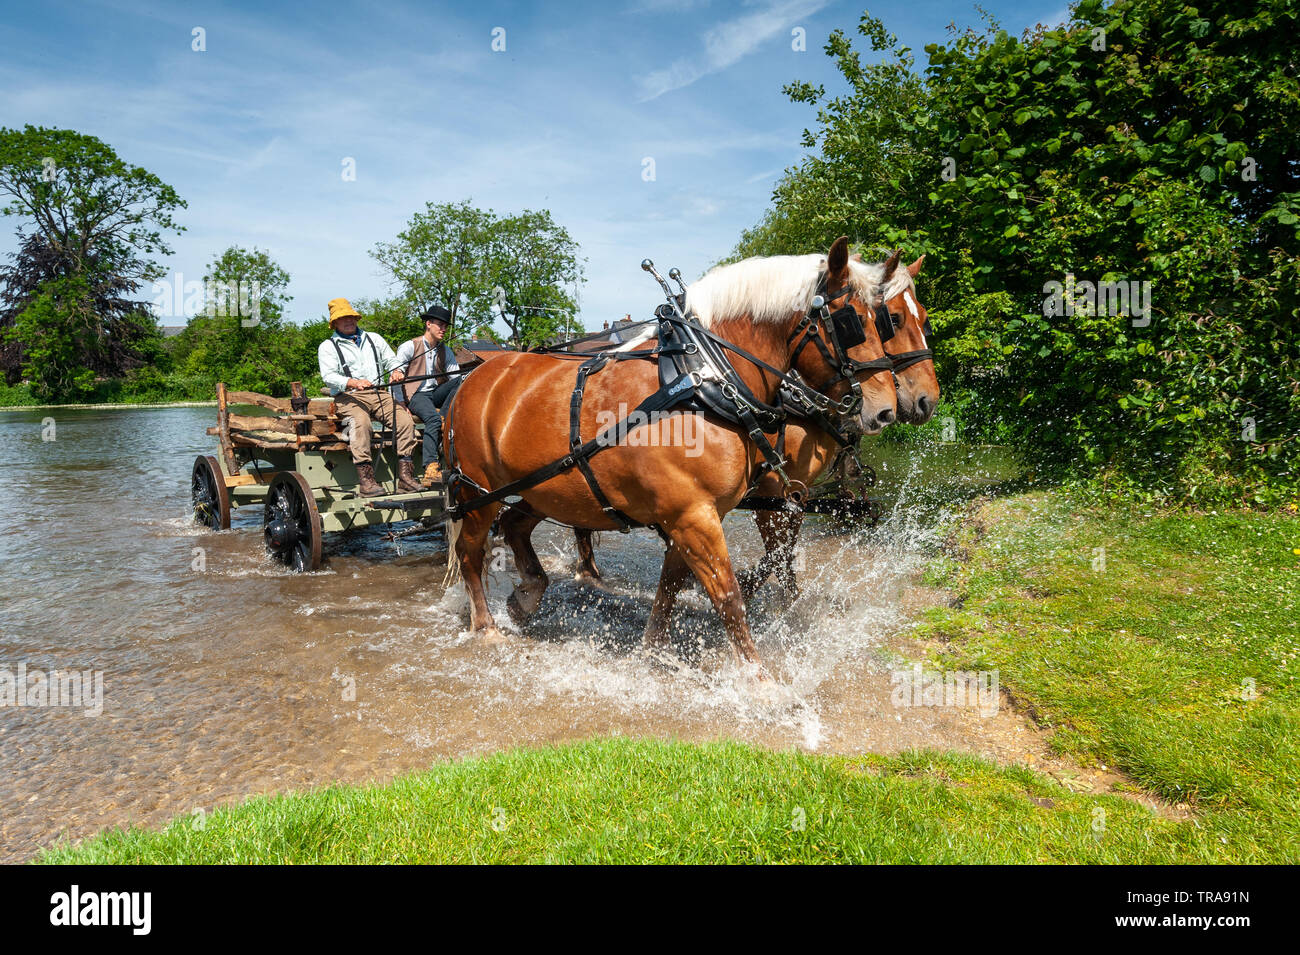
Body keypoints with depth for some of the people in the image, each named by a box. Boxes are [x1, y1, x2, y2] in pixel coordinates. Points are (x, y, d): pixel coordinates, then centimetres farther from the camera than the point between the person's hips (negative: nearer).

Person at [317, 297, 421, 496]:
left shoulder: (374, 339, 24)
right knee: (360, 422, -36)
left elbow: (391, 360, 19)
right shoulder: (327, 346, 11)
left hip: (379, 394, 4)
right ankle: (366, 478, -40)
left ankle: (405, 474, -23)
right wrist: (353, 383, -23)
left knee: (405, 419, -23)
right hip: (348, 397, -3)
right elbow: (329, 376, -3)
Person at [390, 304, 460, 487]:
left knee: (460, 382, -24)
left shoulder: (446, 352, 19)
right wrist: (402, 405, -10)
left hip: (437, 393, 5)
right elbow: (396, 377, -2)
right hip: (415, 394, -5)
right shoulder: (409, 347, 3)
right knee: (433, 417, -36)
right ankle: (430, 468, -44)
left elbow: (456, 376, 8)